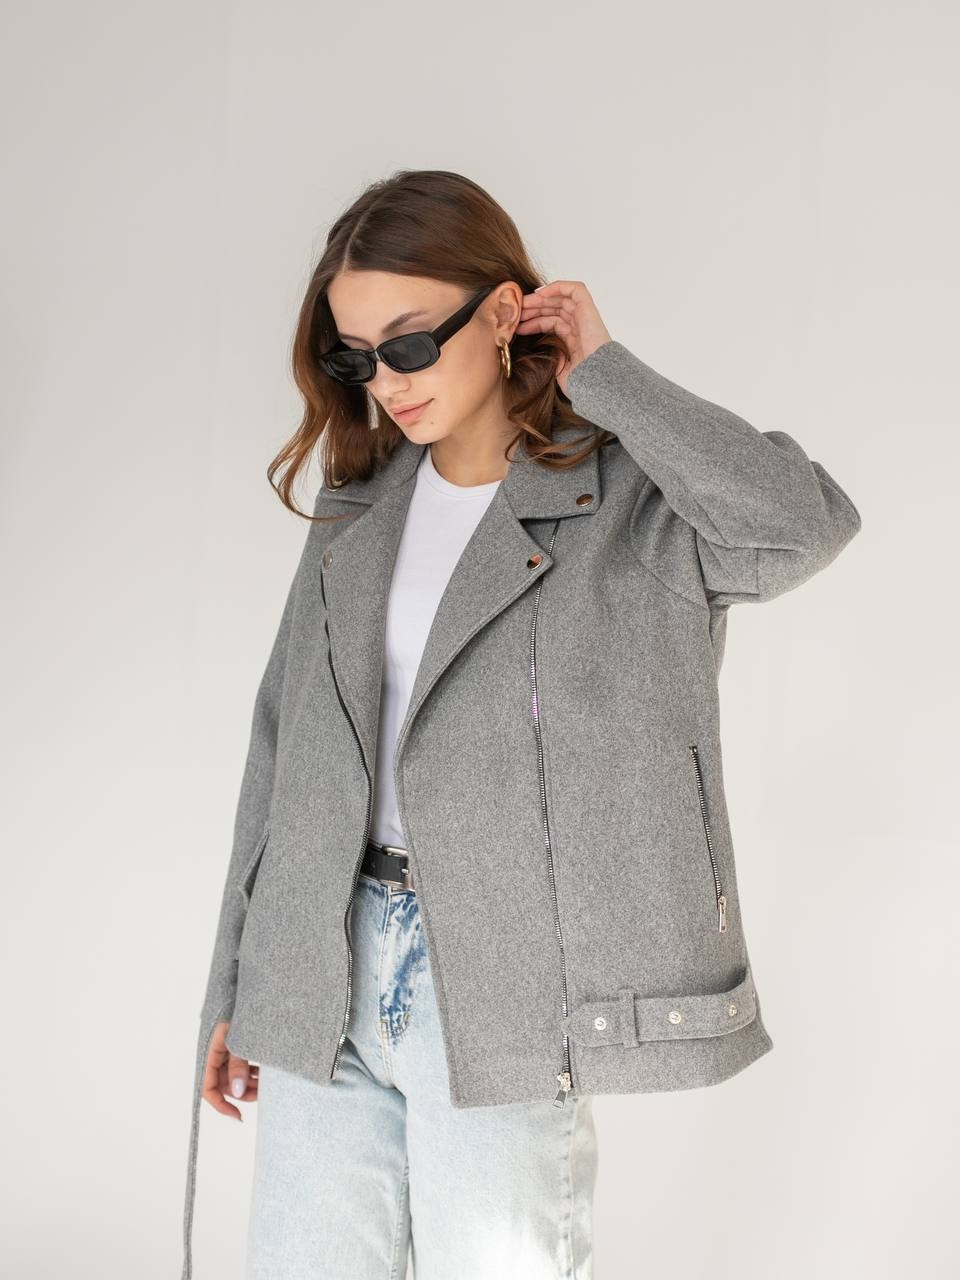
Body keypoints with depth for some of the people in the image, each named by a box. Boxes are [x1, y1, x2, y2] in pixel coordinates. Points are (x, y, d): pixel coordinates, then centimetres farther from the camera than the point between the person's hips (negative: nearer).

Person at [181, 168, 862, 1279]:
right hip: (323, 983, 5)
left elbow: (807, 523, -26)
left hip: (503, 989, -4)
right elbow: (284, 748, 13)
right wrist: (236, 988, 15)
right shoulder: (355, 507, 9)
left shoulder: (625, 500, -4)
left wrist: (603, 375, -14)